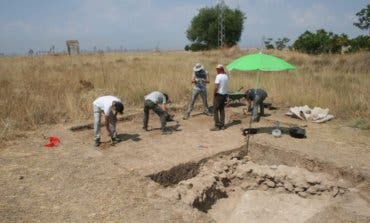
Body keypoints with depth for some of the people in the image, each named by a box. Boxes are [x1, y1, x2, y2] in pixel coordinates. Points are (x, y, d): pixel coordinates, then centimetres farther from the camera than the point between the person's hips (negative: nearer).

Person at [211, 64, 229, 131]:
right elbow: (225, 86, 10)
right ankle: (222, 125, 17)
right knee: (222, 109, 13)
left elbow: (216, 87, -19)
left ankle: (217, 126, -2)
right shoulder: (226, 76, 8)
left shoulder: (218, 76, -15)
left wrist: (214, 93, -7)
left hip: (218, 94, -7)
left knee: (215, 110, -1)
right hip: (225, 94, 7)